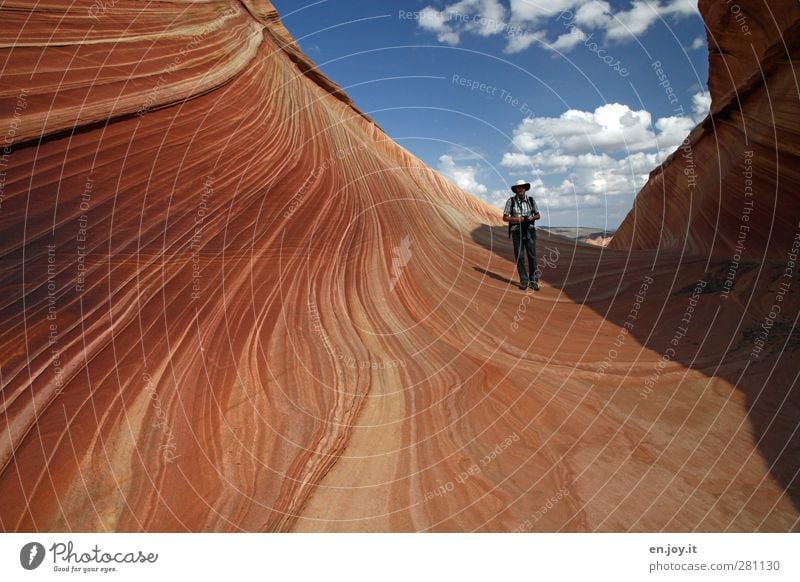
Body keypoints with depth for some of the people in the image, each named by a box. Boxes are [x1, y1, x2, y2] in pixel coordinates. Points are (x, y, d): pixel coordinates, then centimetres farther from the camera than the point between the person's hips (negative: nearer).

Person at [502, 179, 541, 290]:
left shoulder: (531, 200, 2)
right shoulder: (511, 201, -4)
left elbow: (538, 216, 8)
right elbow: (505, 218, -4)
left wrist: (532, 218, -14)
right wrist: (517, 219, -18)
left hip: (530, 231, 1)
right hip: (517, 232, -1)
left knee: (532, 256, -2)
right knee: (519, 257, 0)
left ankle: (533, 281, 5)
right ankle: (524, 281, 10)